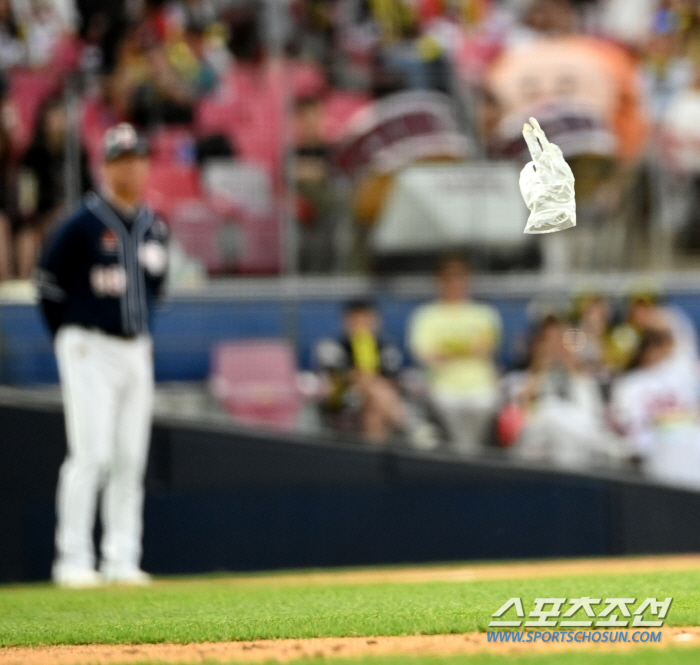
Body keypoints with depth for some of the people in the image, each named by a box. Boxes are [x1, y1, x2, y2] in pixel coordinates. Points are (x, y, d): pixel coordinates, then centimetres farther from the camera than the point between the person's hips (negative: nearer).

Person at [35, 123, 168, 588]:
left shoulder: (154, 227, 10)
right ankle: (74, 561, -8)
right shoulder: (83, 225, -10)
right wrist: (72, 340, 0)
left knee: (130, 460, 5)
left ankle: (122, 560, 9)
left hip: (136, 352, 6)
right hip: (90, 351, -6)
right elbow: (49, 283, -5)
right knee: (91, 454, -11)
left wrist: (141, 332, 15)